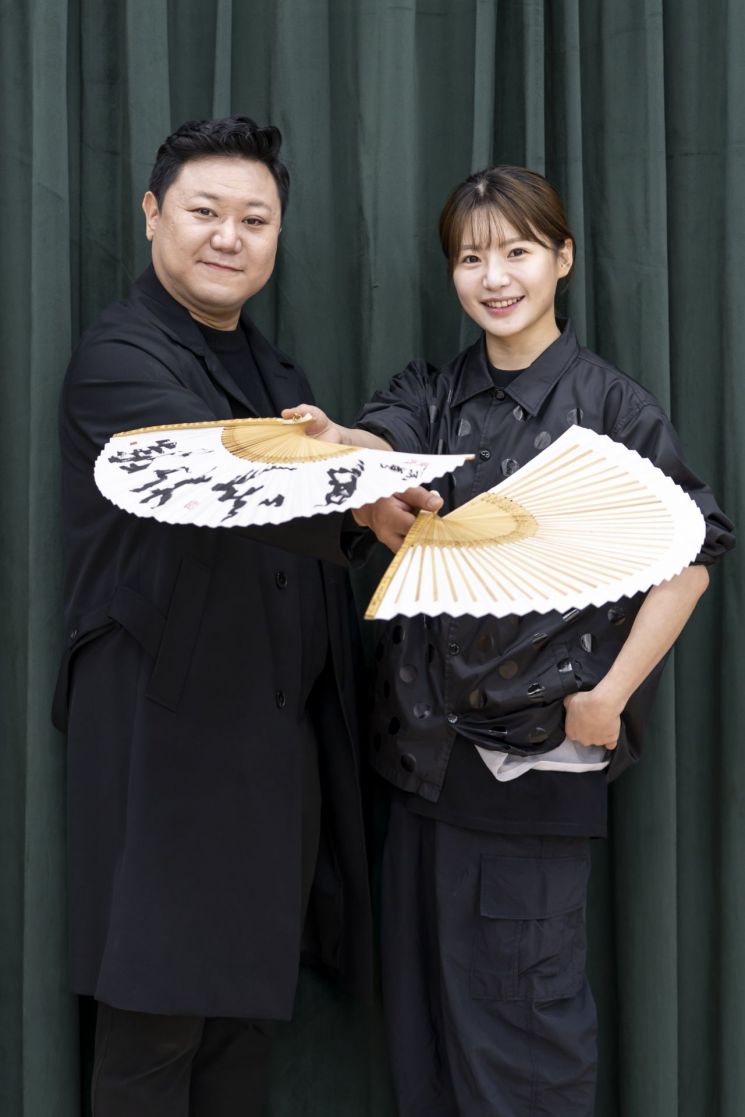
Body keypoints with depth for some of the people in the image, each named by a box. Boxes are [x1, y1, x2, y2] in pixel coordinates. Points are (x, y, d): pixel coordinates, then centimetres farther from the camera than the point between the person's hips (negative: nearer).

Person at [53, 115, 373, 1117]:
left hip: (282, 746, 8)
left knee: (248, 1010, 15)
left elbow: (309, 513, 15)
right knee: (157, 1021, 1)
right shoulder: (120, 358, -8)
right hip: (172, 741, -7)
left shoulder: (280, 374, 19)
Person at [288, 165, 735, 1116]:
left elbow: (689, 558, -7)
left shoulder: (610, 406, -5)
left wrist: (612, 693, -13)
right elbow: (380, 448, -13)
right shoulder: (433, 394, 8)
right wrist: (337, 446, -37)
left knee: (516, 1003, 4)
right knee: (422, 990, 15)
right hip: (427, 738, 5)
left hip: (537, 747, -5)